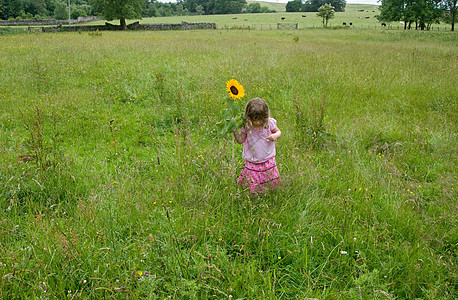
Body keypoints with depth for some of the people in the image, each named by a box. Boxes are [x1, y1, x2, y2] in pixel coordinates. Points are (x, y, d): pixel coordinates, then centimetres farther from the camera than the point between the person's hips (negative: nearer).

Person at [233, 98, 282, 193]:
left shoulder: (269, 123, -14)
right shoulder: (246, 126, -15)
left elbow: (278, 131, 3)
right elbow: (240, 140, -6)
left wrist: (275, 135, -20)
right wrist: (235, 130, -22)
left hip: (268, 159, 1)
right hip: (252, 162, -1)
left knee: (271, 181, 16)